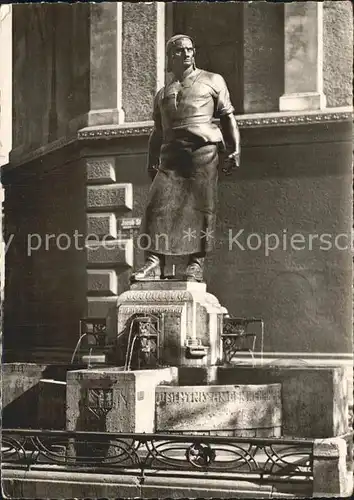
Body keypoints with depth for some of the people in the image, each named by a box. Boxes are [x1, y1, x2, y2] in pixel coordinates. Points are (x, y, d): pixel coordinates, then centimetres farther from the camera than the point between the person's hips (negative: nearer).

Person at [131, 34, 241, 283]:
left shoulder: (212, 81, 16)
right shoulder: (163, 93, 25)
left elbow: (228, 116, 10)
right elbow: (157, 133, 25)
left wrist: (234, 150, -1)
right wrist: (152, 163, 14)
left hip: (203, 150, -3)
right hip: (172, 153, 3)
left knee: (201, 207, -8)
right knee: (159, 204, -11)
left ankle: (196, 264, -5)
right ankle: (154, 263, -12)